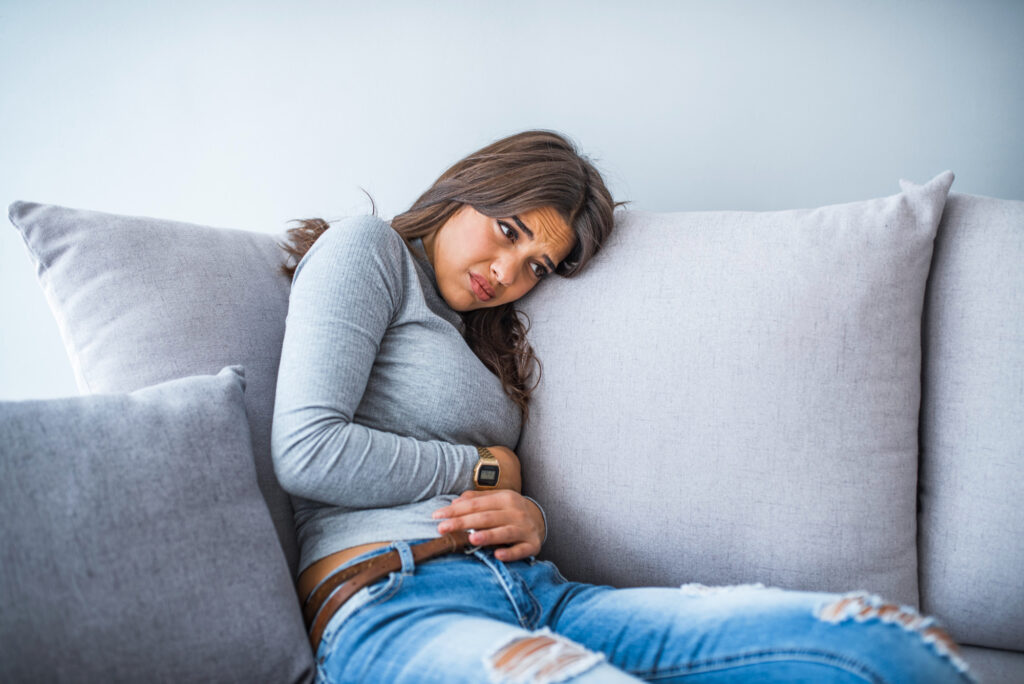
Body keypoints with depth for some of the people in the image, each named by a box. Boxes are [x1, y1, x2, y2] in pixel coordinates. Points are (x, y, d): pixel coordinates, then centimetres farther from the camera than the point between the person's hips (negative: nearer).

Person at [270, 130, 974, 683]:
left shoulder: (481, 336, 31)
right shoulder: (367, 249, 8)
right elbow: (308, 451, -9)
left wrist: (529, 520, 2)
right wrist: (484, 468, 4)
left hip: (534, 592, 7)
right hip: (389, 606, -6)